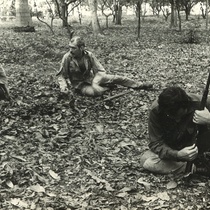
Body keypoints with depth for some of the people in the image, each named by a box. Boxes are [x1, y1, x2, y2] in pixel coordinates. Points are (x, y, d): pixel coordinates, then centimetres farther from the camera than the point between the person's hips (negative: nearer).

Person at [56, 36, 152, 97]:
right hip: (80, 84, -3)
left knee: (116, 78, -7)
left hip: (91, 78, 3)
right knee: (96, 91, -35)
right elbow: (61, 75, -8)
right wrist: (63, 86, -25)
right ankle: (108, 87, 0)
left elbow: (100, 71, -5)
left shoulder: (89, 55, -13)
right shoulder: (67, 58, -19)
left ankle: (140, 85, 9)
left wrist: (95, 82, -23)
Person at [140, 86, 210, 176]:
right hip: (172, 150, 1)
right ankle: (196, 168, -22)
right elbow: (156, 143, -23)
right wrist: (177, 154, -41)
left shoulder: (199, 103, -28)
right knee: (145, 160, -28)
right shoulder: (156, 110, -26)